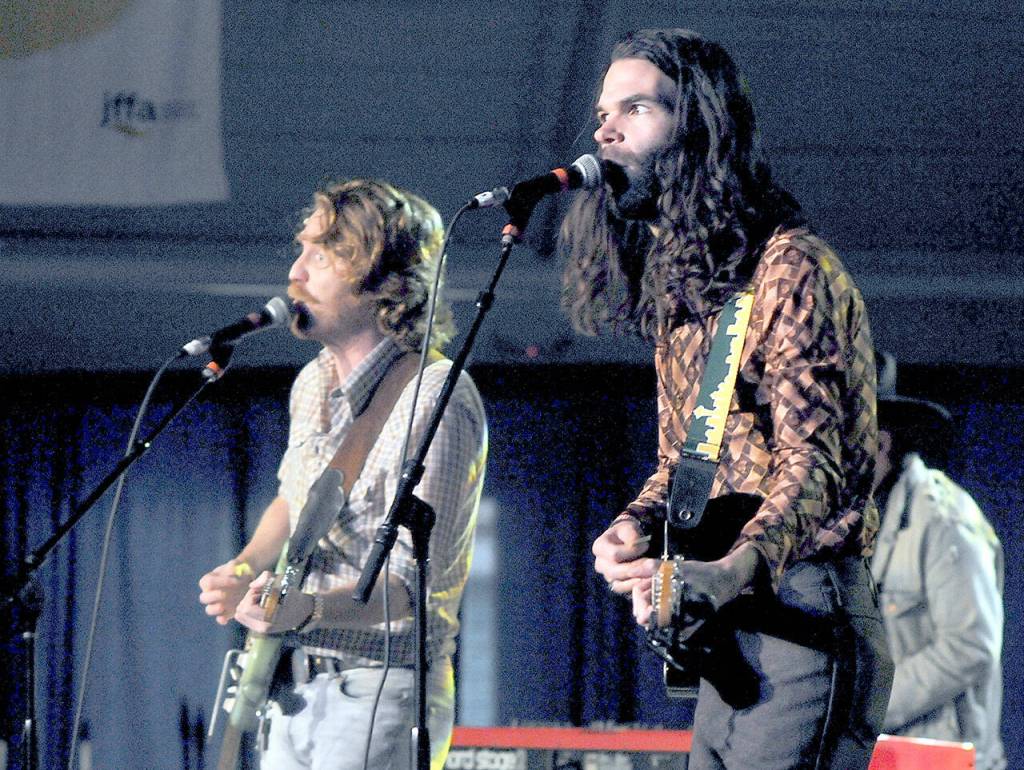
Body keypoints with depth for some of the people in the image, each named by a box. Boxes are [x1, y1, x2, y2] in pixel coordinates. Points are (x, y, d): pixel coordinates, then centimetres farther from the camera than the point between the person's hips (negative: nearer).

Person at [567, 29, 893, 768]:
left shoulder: (791, 271, -9)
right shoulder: (676, 291, 19)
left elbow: (816, 464, -19)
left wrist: (729, 574, -36)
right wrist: (636, 527, 1)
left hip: (804, 626, -9)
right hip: (727, 638, 9)